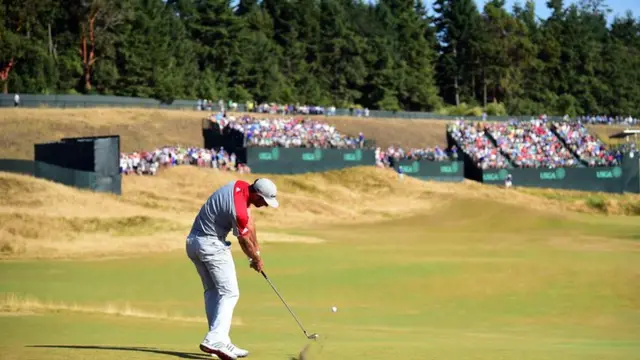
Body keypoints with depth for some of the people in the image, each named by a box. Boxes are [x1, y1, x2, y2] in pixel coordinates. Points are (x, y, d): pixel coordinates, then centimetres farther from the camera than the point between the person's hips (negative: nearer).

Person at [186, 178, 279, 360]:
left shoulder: (241, 186, 0)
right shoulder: (238, 209, -26)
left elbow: (249, 222, 12)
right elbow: (244, 241, -9)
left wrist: (256, 248, 15)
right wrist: (257, 260, 8)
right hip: (212, 244, -10)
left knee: (212, 292, 11)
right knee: (229, 293, -9)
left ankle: (218, 340, 11)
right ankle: (215, 340, -19)